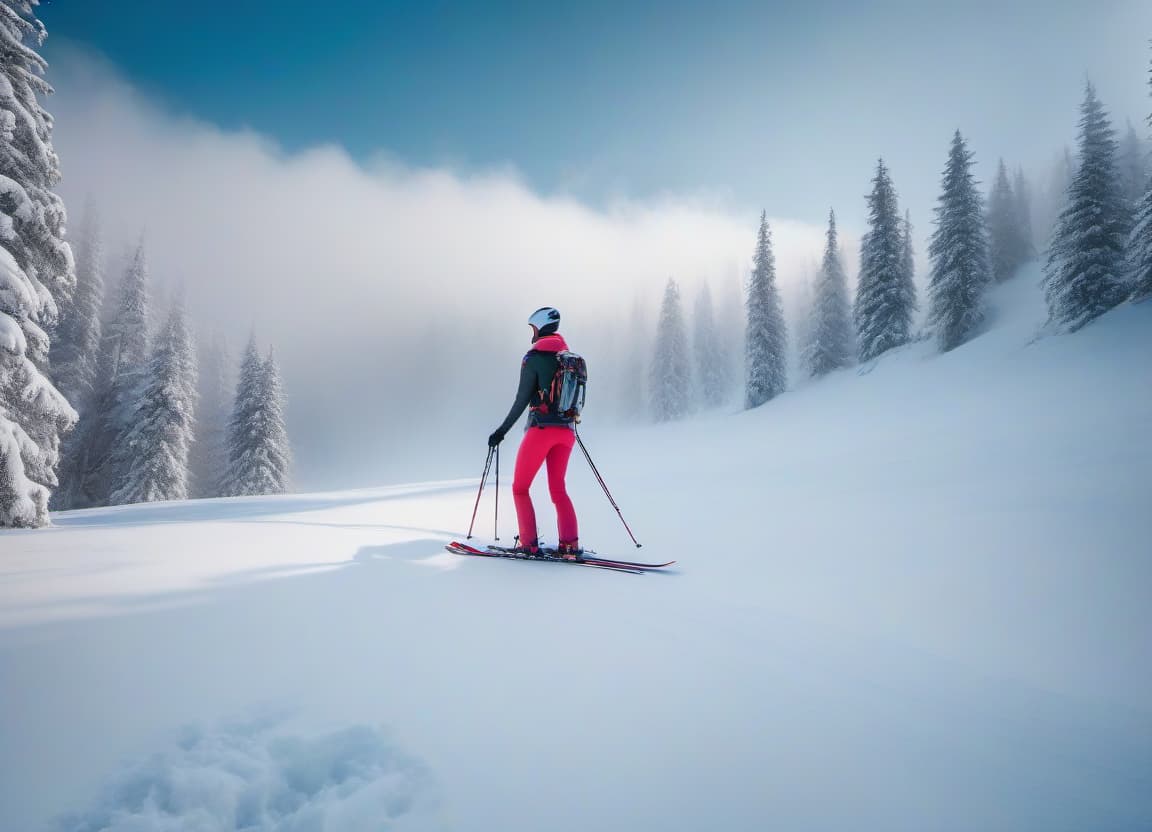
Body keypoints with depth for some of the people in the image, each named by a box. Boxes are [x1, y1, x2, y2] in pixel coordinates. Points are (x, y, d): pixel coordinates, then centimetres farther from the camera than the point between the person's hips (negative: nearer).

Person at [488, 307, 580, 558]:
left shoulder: (534, 357, -5)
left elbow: (522, 400, -9)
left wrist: (502, 431, -3)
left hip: (541, 428, -6)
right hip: (567, 430, 6)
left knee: (520, 487, 6)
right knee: (558, 489, 13)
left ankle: (529, 544, 0)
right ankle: (570, 544, 3)